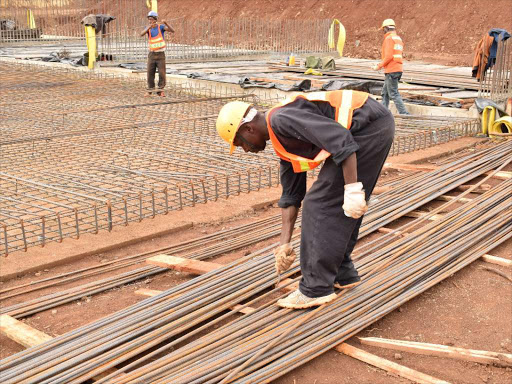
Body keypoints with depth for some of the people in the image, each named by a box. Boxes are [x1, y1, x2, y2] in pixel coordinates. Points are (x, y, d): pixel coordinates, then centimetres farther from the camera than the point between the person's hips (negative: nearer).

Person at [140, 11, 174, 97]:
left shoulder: (161, 27, -4)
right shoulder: (148, 28, 3)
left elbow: (172, 31, -20)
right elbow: (141, 34, -19)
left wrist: (166, 23, -38)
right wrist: (149, 27, -36)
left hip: (161, 54, -2)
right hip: (152, 54, 2)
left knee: (162, 73, -4)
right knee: (150, 73, 1)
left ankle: (160, 91, 6)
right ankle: (149, 91, 12)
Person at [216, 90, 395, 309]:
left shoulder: (282, 119, -13)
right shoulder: (284, 142, 18)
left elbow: (339, 138, -23)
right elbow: (291, 194, 22)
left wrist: (352, 189, -24)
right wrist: (284, 243, 21)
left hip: (369, 127, -10)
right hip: (377, 127, 10)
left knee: (321, 204, -5)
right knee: (336, 205, 18)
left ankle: (316, 289, 1)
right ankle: (341, 273, 29)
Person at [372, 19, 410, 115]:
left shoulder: (389, 38, -11)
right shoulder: (399, 39, 17)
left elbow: (388, 56, -20)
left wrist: (379, 66, -9)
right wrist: (381, 65, 19)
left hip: (391, 71, -9)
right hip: (399, 68, 9)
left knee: (393, 94, -7)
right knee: (385, 92, 16)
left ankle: (404, 113, -11)